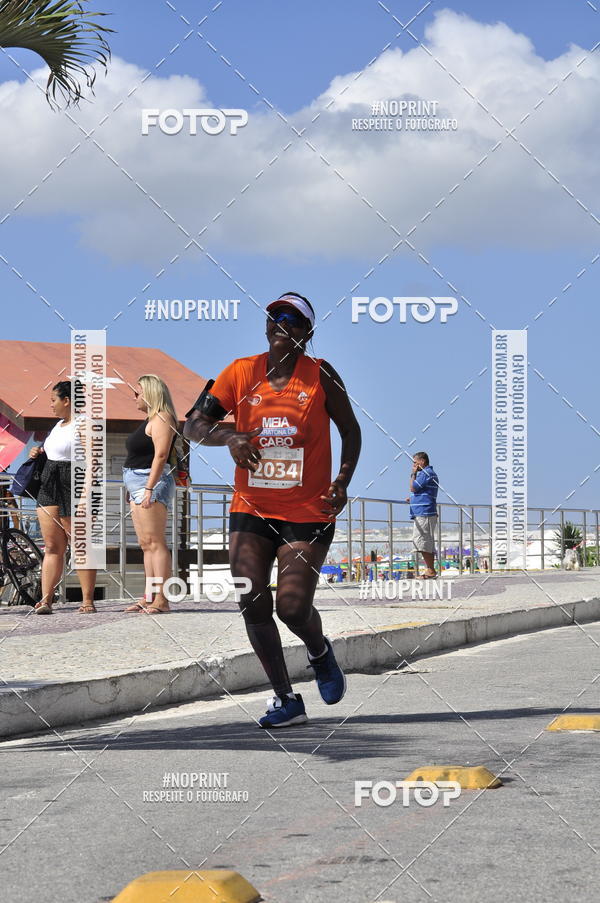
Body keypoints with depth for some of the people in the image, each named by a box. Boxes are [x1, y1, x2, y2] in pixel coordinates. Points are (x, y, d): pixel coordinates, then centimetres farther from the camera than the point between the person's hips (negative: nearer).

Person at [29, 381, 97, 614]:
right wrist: (39, 452, 13)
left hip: (73, 489, -9)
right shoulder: (60, 425, 19)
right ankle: (46, 599, -1)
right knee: (52, 547, 3)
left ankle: (88, 601, 0)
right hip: (49, 489, 9)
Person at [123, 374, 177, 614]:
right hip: (138, 485, 11)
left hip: (152, 482, -11)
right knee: (146, 544, 8)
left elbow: (160, 455, -20)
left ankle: (161, 599, -16)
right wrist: (135, 491, 21)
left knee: (154, 542, -13)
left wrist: (149, 488, -25)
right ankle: (149, 597, 9)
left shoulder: (160, 419, -10)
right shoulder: (149, 420, 21)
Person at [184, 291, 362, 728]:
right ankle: (287, 699, 12)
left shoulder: (320, 375, -3)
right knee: (252, 605, -4)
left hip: (308, 513, -2)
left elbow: (350, 430, 6)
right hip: (251, 510, 3)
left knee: (292, 607, -9)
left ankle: (320, 652, 28)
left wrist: (343, 481, -8)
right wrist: (229, 436, -18)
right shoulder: (241, 373, 1)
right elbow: (194, 424, 2)